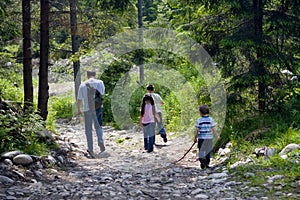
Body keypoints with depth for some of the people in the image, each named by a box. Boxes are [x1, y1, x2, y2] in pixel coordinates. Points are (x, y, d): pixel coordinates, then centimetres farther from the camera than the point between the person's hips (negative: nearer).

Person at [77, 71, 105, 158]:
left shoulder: (83, 85, -1)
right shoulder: (100, 82, 0)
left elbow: (79, 99, 2)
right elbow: (102, 93, 16)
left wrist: (79, 110, 13)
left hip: (87, 109, -1)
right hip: (98, 107, 1)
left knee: (88, 129, 6)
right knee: (98, 126, 16)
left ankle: (90, 149, 3)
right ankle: (100, 141, -10)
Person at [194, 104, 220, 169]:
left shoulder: (199, 120, -5)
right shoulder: (211, 120, -1)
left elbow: (197, 130, -4)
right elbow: (213, 129, -1)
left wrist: (195, 138, 7)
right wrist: (217, 136, 12)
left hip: (201, 138, -2)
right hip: (209, 138, 2)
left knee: (201, 151, 4)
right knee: (208, 151, 14)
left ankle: (201, 159, -22)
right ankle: (207, 164, 18)